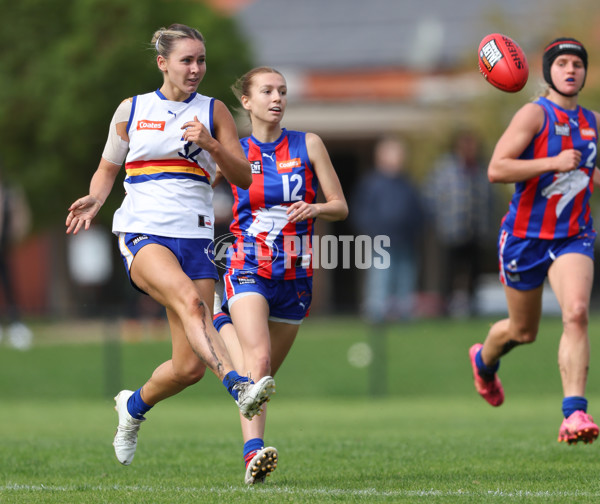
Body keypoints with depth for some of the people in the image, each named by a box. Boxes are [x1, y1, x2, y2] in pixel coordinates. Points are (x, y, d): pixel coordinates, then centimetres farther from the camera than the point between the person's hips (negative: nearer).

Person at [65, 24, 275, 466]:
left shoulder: (213, 112, 10)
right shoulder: (131, 110, 9)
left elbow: (243, 177, 4)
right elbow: (108, 167, 20)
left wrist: (210, 143, -13)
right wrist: (95, 200, -1)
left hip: (194, 237, 2)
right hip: (142, 232, -2)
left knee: (190, 367, -3)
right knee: (189, 300, -35)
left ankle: (134, 405, 28)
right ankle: (239, 385, -51)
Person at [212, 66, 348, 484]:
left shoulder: (308, 145, 5)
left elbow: (341, 207, 5)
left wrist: (314, 209, -14)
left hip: (295, 275, 3)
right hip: (249, 271, -3)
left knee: (265, 372, 8)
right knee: (259, 358, -24)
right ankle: (254, 454, -35)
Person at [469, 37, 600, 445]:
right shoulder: (535, 113, -9)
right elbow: (496, 170, -19)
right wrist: (553, 163, -25)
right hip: (525, 237, -3)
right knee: (523, 331, 12)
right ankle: (484, 361, 48)